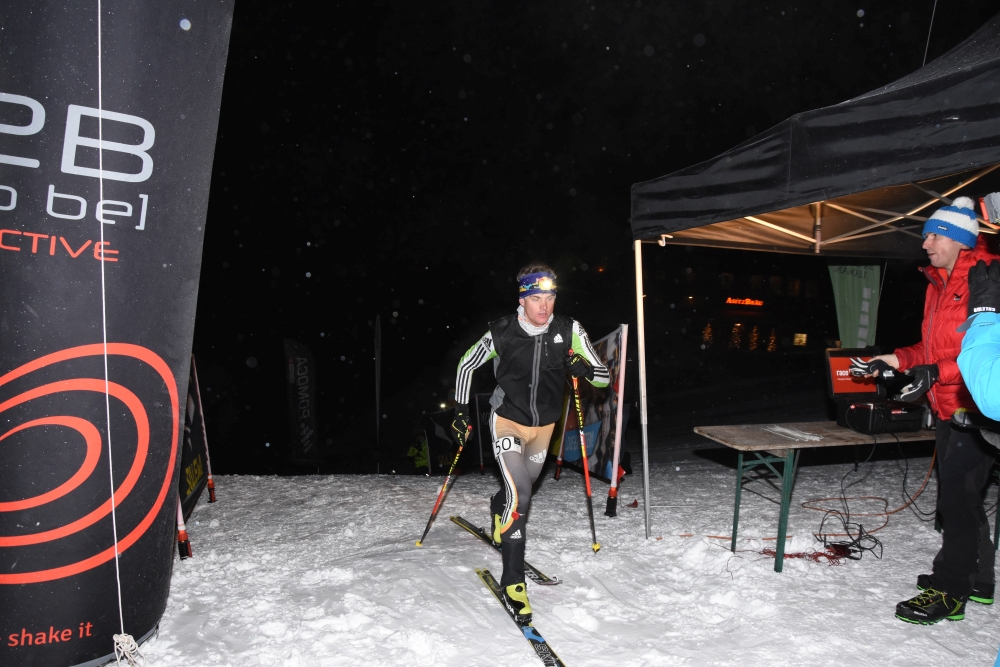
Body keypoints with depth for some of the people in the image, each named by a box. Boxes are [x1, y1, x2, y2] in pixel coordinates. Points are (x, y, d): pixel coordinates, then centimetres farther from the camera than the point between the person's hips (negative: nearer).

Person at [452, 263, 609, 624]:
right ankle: (512, 580, -9)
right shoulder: (502, 333, -18)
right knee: (520, 495, -19)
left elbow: (604, 377, -9)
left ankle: (499, 508, 60)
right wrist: (462, 409, -2)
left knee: (524, 485, 23)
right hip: (508, 421, -4)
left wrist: (585, 368, -31)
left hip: (544, 425, 4)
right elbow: (466, 365, -1)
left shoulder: (569, 331, -14)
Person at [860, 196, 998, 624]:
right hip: (947, 407, 10)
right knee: (956, 493, 16)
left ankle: (949, 591, 1)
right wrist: (900, 359, 9)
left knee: (957, 493, -8)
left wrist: (938, 372, -28)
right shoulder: (938, 284, 15)